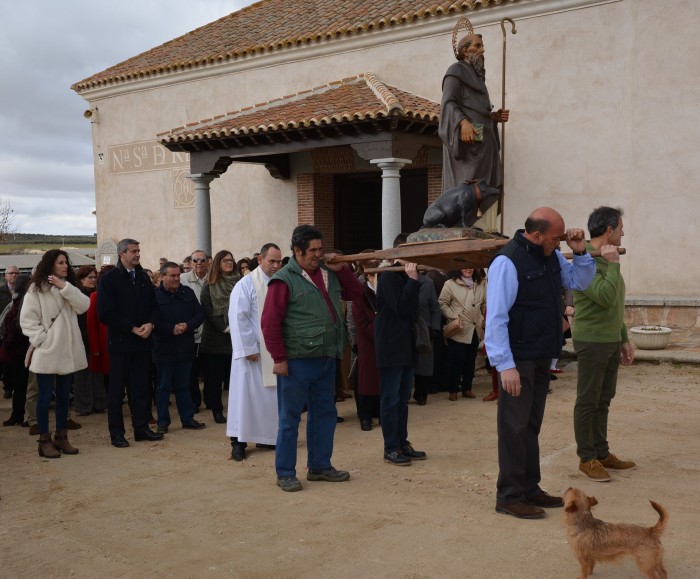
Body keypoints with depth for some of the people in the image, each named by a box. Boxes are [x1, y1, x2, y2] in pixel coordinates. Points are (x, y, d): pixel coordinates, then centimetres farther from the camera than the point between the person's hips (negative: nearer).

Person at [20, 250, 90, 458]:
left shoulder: (69, 287, 12)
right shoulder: (36, 289, -4)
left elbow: (84, 306, -5)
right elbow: (27, 319, -8)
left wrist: (65, 287, -12)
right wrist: (41, 339, -15)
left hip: (68, 351, 6)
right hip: (47, 352, -5)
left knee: (64, 396, 11)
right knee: (45, 396, 0)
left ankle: (61, 438, 20)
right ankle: (44, 441, 7)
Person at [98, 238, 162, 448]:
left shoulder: (144, 278, 11)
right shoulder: (109, 279, -6)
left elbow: (153, 305, 13)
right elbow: (105, 313, -11)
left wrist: (149, 324, -8)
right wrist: (133, 328, -14)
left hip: (143, 340, 5)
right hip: (120, 342, -5)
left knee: (142, 386, 9)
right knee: (117, 389, 3)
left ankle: (141, 427, 18)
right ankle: (117, 433, 10)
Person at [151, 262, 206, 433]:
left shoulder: (188, 293, 5)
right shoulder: (155, 295, -8)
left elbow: (200, 315, 4)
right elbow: (152, 322, -13)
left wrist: (187, 326, -14)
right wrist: (172, 329, -21)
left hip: (185, 348, 4)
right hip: (164, 349, -3)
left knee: (183, 385, 14)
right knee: (163, 386, 6)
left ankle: (188, 418, 22)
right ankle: (163, 422, 15)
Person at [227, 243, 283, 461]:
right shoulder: (246, 284, -8)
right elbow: (238, 318, -12)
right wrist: (248, 348, -15)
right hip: (254, 351, -5)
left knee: (273, 394, 11)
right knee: (247, 394, -1)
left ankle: (268, 436, 23)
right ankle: (239, 441, 6)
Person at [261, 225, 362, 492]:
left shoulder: (328, 274, 11)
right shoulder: (284, 279, -11)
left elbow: (355, 293, 19)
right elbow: (270, 322, -13)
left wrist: (341, 269, 5)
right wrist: (279, 358, -15)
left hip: (326, 359, 8)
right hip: (297, 362, -7)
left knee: (325, 413, 15)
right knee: (290, 418, 2)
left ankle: (320, 466, 28)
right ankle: (285, 474, 13)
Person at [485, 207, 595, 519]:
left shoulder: (551, 256, 8)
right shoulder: (508, 262, -18)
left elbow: (580, 281, 20)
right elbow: (496, 318, -21)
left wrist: (580, 252, 2)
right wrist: (505, 365, -24)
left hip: (541, 358, 8)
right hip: (518, 360, -8)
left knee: (531, 426, 16)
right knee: (515, 427, -1)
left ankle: (529, 488, 26)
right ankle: (509, 496, 9)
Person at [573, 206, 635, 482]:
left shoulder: (605, 260, 14)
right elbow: (606, 298, -28)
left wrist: (624, 339, 19)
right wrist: (613, 265, -19)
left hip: (611, 342, 9)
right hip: (592, 342, -9)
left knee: (603, 400, 14)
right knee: (588, 401, 0)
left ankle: (602, 453, 24)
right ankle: (587, 458, 9)